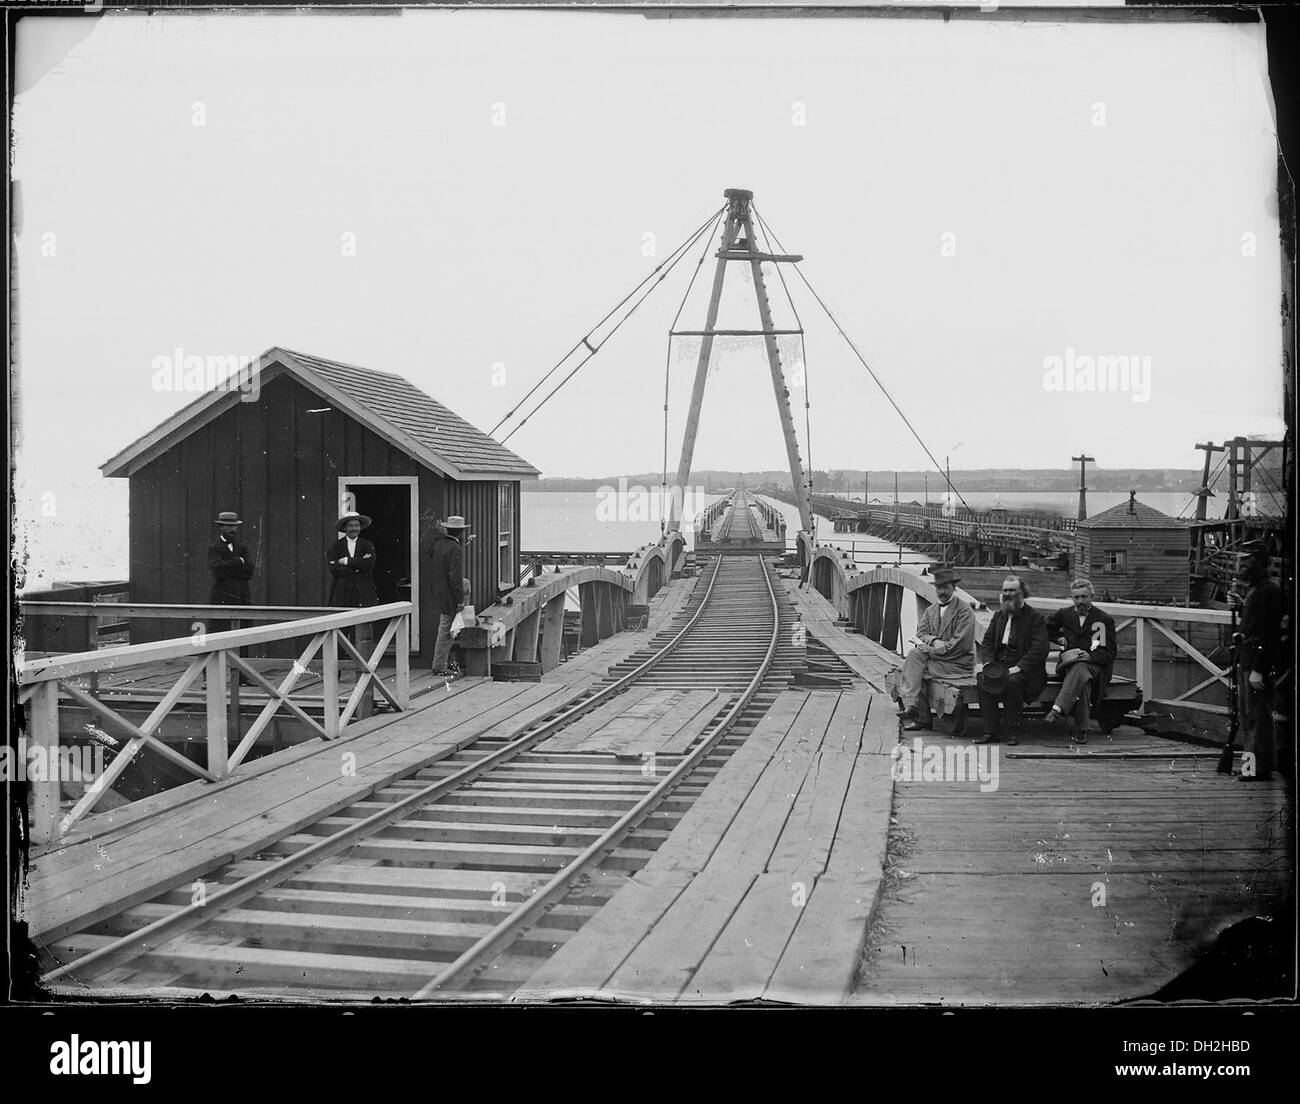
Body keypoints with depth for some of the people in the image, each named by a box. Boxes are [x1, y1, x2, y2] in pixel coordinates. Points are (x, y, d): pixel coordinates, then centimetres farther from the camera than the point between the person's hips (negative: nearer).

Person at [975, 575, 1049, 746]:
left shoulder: (1035, 617, 0)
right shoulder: (998, 616, 20)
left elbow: (1039, 650, -10)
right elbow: (987, 642, 14)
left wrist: (1018, 668, -22)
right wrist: (987, 663, -7)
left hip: (1024, 667, -5)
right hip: (998, 665, 5)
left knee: (1013, 681, -36)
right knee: (982, 679, -26)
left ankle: (1014, 731, -20)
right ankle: (991, 731, -22)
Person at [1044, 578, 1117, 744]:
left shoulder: (1105, 619, 6)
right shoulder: (1063, 615, 15)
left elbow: (1109, 653, 2)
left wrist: (1089, 657, -15)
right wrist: (1059, 638, 13)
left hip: (1093, 665, -2)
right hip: (1068, 663, 2)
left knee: (1079, 669, -39)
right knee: (1082, 680, -34)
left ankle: (1058, 709, -54)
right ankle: (1081, 730, -39)